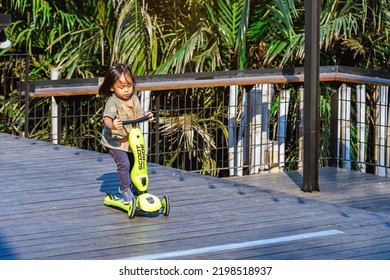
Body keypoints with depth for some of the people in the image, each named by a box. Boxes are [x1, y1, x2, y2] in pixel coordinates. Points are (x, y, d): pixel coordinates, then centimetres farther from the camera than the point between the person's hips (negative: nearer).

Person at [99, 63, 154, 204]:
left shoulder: (134, 99, 1)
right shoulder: (112, 102, -21)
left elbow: (138, 115, 6)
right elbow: (107, 118, -33)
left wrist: (146, 116, -16)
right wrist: (112, 125, -54)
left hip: (130, 139, 7)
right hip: (115, 140, -7)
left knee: (134, 163, 19)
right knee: (124, 163, -19)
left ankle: (126, 186, 41)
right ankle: (126, 190, -6)